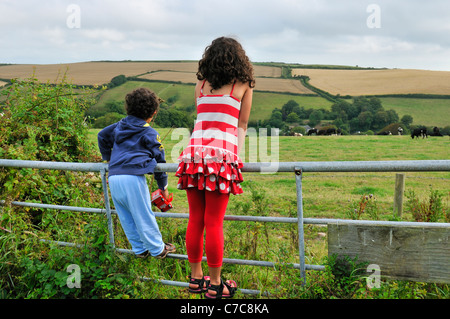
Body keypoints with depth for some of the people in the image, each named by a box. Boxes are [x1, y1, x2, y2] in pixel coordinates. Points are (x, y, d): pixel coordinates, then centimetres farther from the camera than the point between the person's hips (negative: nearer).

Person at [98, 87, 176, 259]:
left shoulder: (119, 126, 20)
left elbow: (102, 135, 35)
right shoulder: (149, 133, 4)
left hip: (113, 178, 6)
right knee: (144, 217, 2)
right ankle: (158, 249, 14)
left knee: (126, 218, 13)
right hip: (133, 178, -6)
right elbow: (159, 159, 8)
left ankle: (140, 249, 23)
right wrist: (163, 186, 18)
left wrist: (107, 157, 47)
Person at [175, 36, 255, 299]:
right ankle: (215, 284, 12)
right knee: (214, 223, 1)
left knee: (195, 220, 10)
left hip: (194, 151, 4)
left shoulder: (201, 84, 19)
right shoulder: (243, 85, 11)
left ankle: (196, 278, 23)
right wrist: (237, 153, 19)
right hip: (222, 153, -4)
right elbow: (241, 127, 12)